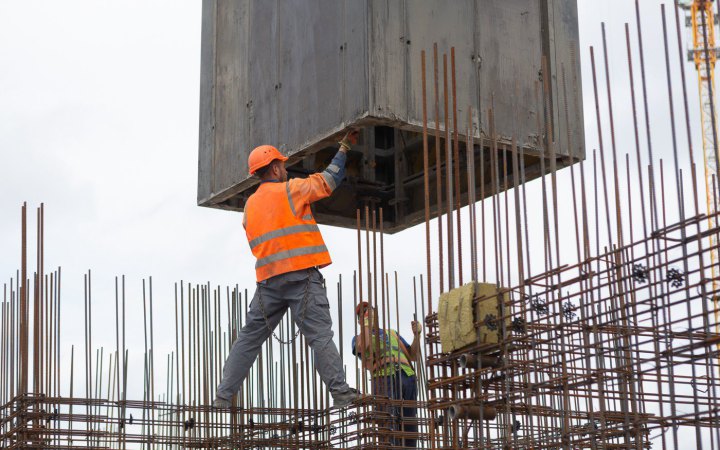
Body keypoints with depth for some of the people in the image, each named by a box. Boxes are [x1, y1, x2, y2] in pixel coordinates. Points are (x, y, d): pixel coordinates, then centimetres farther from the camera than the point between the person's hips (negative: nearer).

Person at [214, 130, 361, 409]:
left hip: (268, 279, 5)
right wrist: (344, 148, 16)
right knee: (320, 336, -9)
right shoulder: (290, 190, 1)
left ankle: (222, 398, 6)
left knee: (249, 339, 9)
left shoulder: (250, 205, 19)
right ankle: (341, 394, -15)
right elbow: (328, 181, 4)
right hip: (301, 275, -5)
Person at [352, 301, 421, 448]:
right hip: (384, 378, -4)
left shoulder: (392, 334, 34)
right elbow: (363, 346, -4)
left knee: (409, 424, -5)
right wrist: (367, 322, 9)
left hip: (407, 377, 4)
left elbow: (413, 356, 26)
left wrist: (416, 334, 11)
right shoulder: (359, 338, 23)